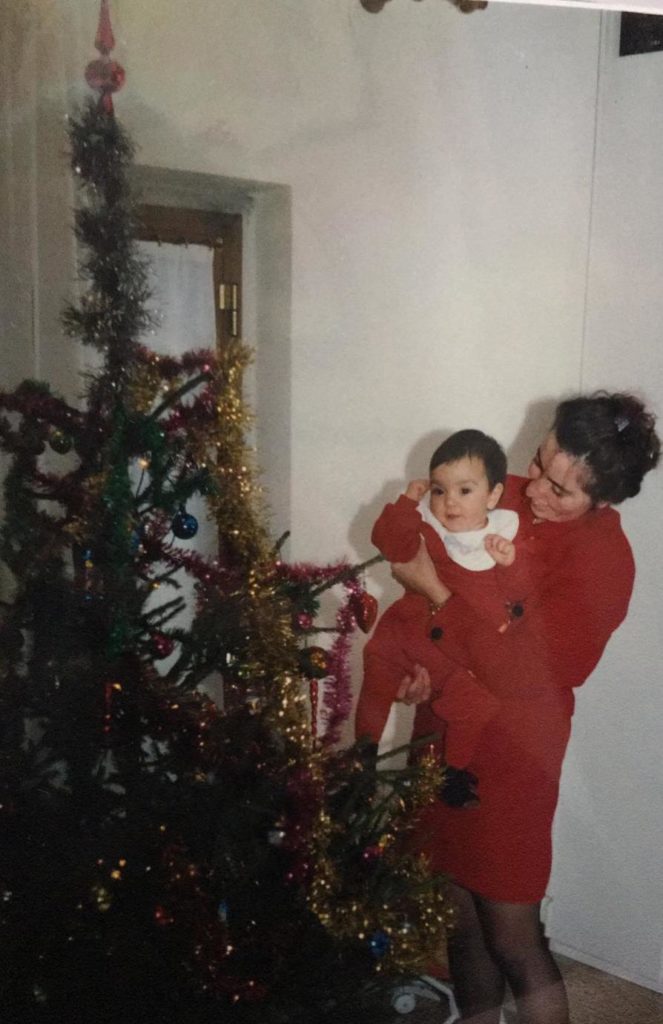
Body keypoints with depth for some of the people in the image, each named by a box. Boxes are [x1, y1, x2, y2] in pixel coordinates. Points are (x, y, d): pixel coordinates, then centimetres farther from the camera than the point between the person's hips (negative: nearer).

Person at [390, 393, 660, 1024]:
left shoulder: (602, 559, -19)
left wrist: (436, 591, -23)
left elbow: (525, 671, -23)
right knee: (460, 918, 17)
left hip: (510, 751, -5)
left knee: (513, 941, 5)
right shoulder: (507, 498, -2)